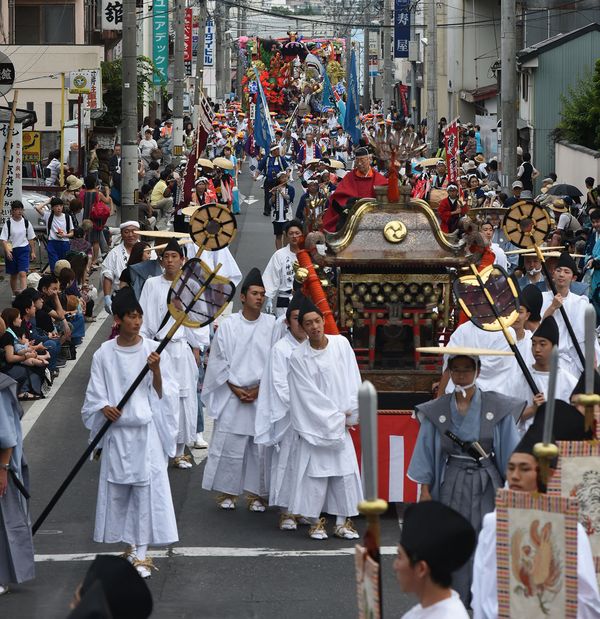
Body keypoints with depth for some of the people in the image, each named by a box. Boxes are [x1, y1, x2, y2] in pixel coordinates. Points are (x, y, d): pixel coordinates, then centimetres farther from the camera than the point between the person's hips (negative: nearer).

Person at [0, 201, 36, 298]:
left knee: (23, 273, -14)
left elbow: (31, 239, 10)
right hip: (11, 250, 0)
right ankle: (15, 294, 25)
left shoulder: (26, 223, 0)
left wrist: (33, 252, 9)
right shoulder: (8, 223, -7)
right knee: (13, 275, 12)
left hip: (23, 250, 0)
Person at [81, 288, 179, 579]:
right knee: (117, 487, 5)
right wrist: (105, 408, -15)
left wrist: (156, 371, -18)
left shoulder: (154, 351, -2)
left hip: (147, 431, -1)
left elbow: (164, 394, 0)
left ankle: (139, 551, -1)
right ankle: (132, 544, 21)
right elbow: (95, 395, 5)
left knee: (147, 486, -5)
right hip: (117, 432, 1)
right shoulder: (104, 354, 0)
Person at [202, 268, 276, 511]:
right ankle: (226, 493, 12)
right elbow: (218, 361, 2)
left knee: (260, 447, 2)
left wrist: (259, 389, -7)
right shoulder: (228, 325, 0)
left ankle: (256, 494, 12)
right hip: (232, 397, -1)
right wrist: (235, 389, -5)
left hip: (263, 396, 1)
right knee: (228, 445, 0)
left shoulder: (271, 325, 1)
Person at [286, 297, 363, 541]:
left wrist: (351, 413, -4)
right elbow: (309, 394, -10)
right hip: (314, 424, -3)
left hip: (342, 423, 3)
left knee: (345, 471, 2)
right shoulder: (298, 356, -9)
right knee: (315, 474, -3)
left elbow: (352, 380, 3)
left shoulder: (341, 344, 0)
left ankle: (342, 522, 10)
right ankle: (316, 522, 9)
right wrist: (337, 417, -10)